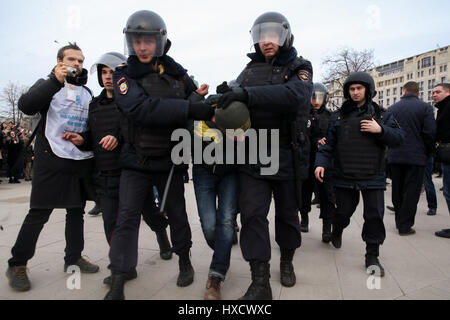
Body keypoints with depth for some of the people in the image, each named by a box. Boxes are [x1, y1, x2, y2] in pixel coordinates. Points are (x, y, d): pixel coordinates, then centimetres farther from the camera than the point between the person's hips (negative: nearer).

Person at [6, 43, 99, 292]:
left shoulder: (87, 93, 17)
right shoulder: (48, 85, 4)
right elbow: (26, 106, -15)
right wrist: (56, 81, -22)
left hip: (82, 162, 5)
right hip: (52, 160, -5)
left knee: (76, 212, 12)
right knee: (38, 214, -2)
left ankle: (73, 258, 25)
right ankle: (17, 265, 13)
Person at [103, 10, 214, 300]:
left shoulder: (177, 73, 2)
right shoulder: (124, 75, -7)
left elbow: (194, 98, 14)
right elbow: (142, 108, -26)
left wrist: (202, 97, -12)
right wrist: (190, 109, -35)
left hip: (170, 160, 2)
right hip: (136, 161, -2)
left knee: (176, 212, 14)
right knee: (127, 217, -4)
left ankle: (185, 261, 36)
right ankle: (117, 285, 6)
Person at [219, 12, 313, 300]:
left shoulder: (299, 68, -1)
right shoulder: (250, 70, 13)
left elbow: (296, 95, -24)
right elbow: (235, 102, 11)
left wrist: (248, 94, -33)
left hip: (286, 157, -2)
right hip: (252, 157, 2)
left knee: (287, 213, 13)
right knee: (253, 214, -5)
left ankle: (287, 262, 38)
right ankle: (260, 284, 3)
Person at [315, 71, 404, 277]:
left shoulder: (382, 115, 7)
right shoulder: (338, 116, 7)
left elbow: (399, 138, 3)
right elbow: (329, 144, 5)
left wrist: (380, 130, -14)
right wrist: (321, 162, -9)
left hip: (373, 177, 0)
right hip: (344, 176, 0)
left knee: (374, 216, 0)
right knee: (343, 211, 11)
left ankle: (372, 256, 15)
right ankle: (336, 232, 44)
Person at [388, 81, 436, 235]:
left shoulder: (392, 108, 6)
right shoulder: (425, 108, -5)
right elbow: (430, 133, -9)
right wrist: (428, 152, 4)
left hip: (395, 156, 4)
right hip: (416, 156, -3)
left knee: (397, 190, 12)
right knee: (412, 191, 2)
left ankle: (399, 221, 23)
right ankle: (405, 226, 3)